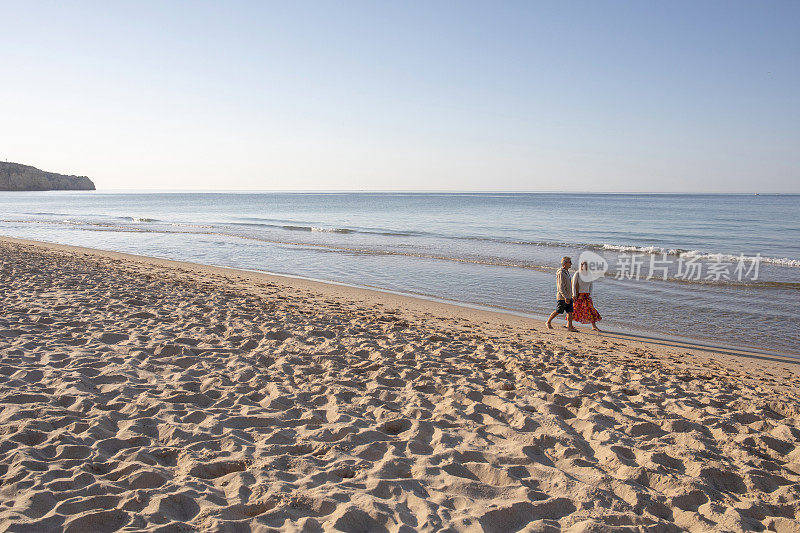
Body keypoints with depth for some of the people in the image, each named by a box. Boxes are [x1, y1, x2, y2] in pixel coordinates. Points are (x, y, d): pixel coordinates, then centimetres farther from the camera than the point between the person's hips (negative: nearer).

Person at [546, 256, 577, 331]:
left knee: (570, 312, 2)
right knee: (557, 312, 3)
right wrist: (566, 297, -26)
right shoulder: (561, 273, -18)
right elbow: (561, 287, -22)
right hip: (562, 297, -8)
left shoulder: (567, 272, 12)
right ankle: (548, 322, 20)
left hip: (568, 296, 8)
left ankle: (570, 326, 3)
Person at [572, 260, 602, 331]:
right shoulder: (577, 275, -9)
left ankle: (594, 326, 3)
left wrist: (590, 295, 1)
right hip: (578, 295, -4)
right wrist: (574, 295, -14)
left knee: (590, 309, -1)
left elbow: (590, 285, 10)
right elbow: (573, 285, -9)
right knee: (575, 310, 2)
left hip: (587, 295, 4)